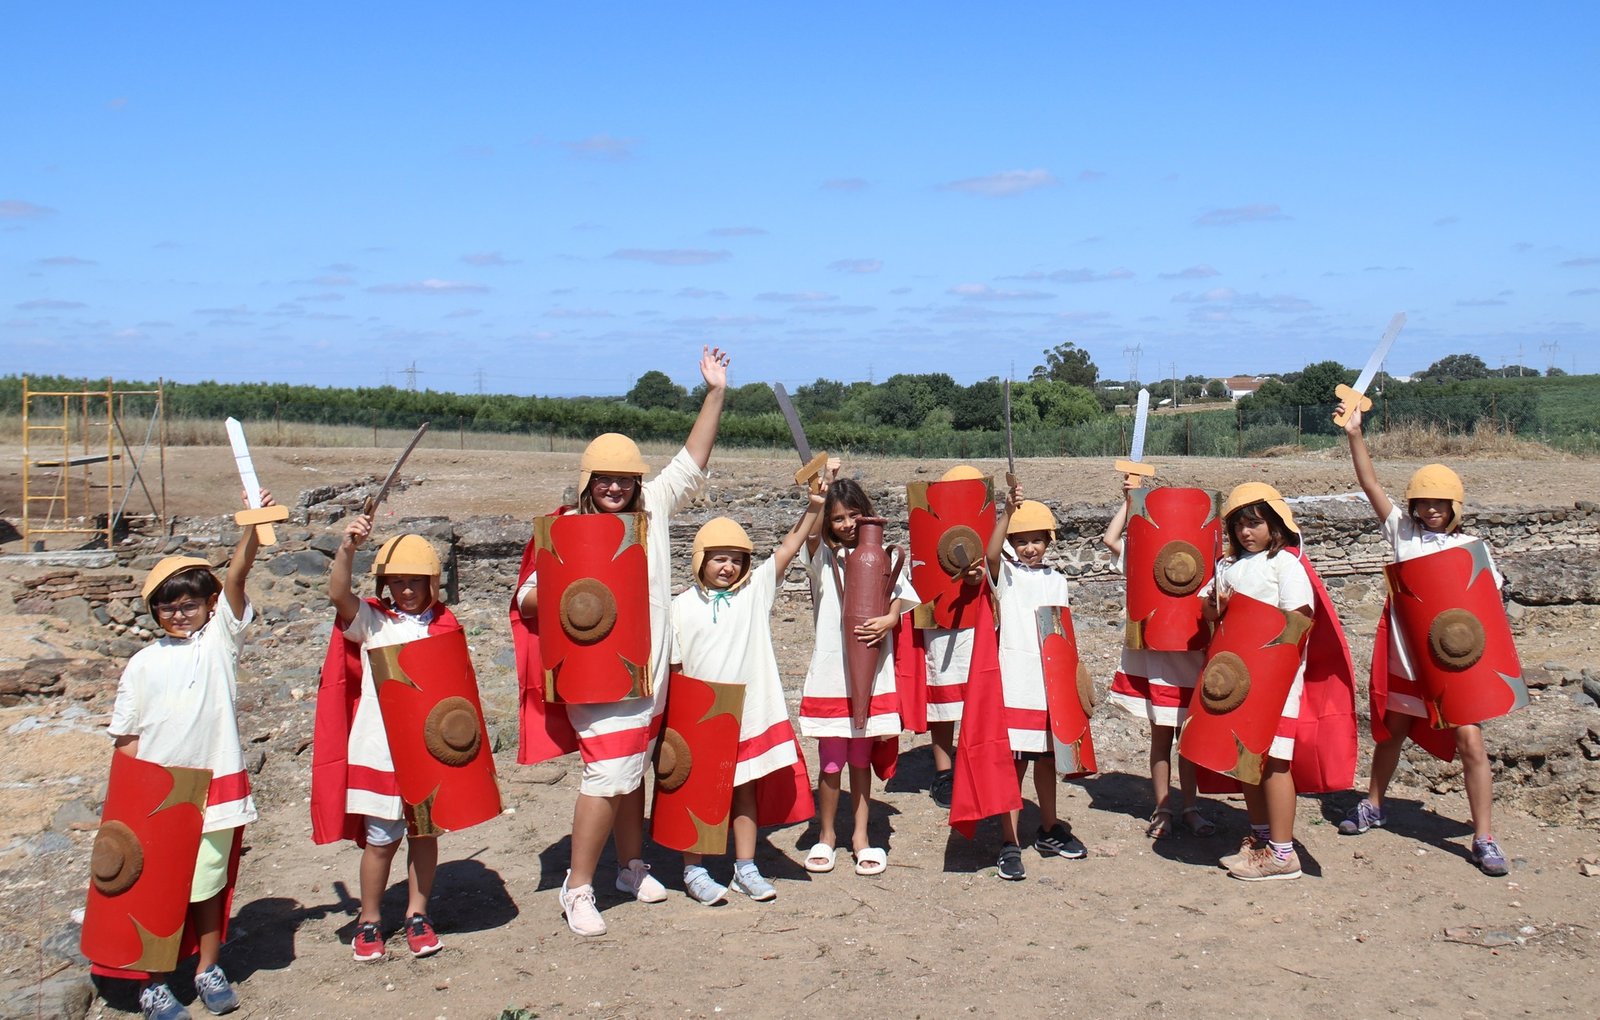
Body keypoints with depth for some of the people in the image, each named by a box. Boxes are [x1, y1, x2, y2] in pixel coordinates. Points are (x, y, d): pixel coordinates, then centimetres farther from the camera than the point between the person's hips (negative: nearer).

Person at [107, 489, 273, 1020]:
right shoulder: (143, 665, 1)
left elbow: (236, 578, -14)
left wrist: (253, 526, -27)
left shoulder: (220, 640, 0)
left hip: (215, 786, 0)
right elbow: (125, 737, 4)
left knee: (210, 885, 12)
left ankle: (209, 969, 29)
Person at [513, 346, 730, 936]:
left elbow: (691, 465, 8)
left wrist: (716, 393, 3)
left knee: (634, 765, 18)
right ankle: (578, 888, 0)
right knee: (609, 772, -10)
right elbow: (528, 601, -6)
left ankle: (632, 867, 32)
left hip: (647, 668, 6)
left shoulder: (654, 510, 5)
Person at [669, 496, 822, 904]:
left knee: (745, 790, 12)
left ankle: (745, 868, 23)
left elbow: (787, 549, -4)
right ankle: (694, 871, 17)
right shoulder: (682, 607, -3)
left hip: (749, 714, 3)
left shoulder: (755, 591, 3)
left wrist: (813, 506, -12)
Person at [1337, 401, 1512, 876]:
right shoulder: (1403, 532, 2)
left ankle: (1484, 839, 0)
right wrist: (1354, 434, -11)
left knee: (1470, 742, -9)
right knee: (1391, 732, 18)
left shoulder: (1471, 549, 0)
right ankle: (1372, 806, 38)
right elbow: (1371, 484, -5)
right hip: (1405, 659, 2)